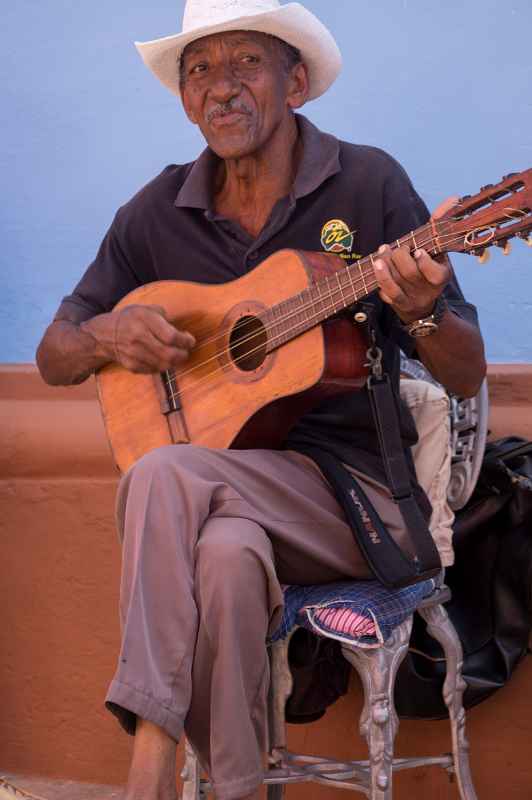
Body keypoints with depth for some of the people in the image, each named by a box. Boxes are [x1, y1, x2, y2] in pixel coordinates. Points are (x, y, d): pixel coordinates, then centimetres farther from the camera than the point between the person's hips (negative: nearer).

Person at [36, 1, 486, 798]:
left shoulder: (368, 183, -1)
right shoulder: (159, 212, 9)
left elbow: (467, 376, -2)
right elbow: (54, 357, 16)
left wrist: (422, 314, -24)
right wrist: (108, 334, -7)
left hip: (355, 489, -2)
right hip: (222, 486, 3)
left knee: (164, 476, -30)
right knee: (225, 557, -34)